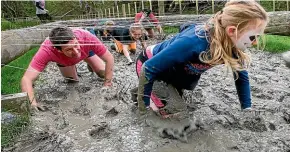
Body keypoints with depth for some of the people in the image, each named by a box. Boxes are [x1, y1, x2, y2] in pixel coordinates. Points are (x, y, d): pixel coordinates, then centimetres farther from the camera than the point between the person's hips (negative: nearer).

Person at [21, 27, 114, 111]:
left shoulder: (86, 37, -47)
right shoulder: (47, 50, -46)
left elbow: (109, 59, -36)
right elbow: (26, 79, -47)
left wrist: (107, 84, -37)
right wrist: (32, 102, -61)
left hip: (86, 49, 1)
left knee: (103, 73, 4)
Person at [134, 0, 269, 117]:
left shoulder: (233, 47, -21)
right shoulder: (194, 42, -43)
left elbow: (241, 77, 0)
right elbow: (149, 69, -35)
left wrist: (247, 109, -5)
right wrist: (143, 108, -26)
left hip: (176, 73, 7)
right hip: (151, 63, -6)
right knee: (169, 113, -13)